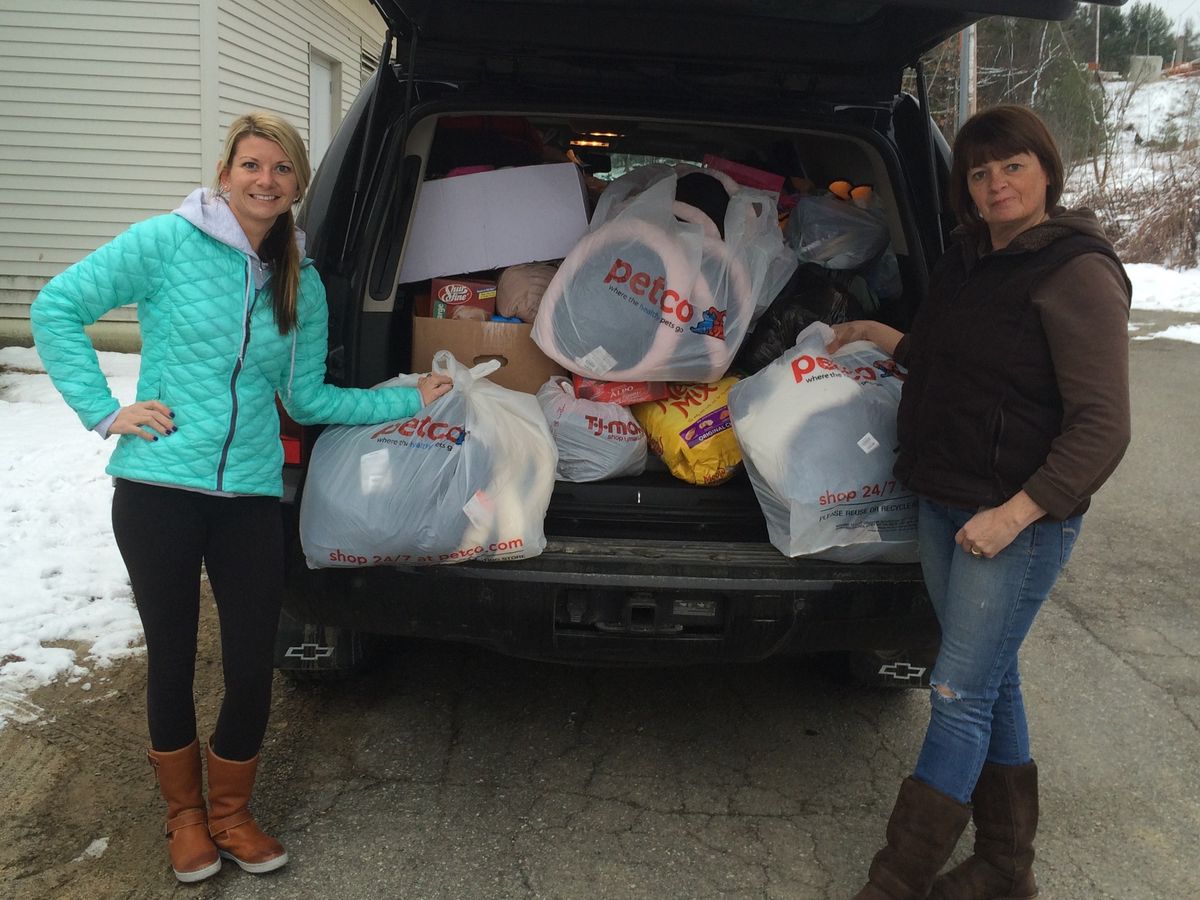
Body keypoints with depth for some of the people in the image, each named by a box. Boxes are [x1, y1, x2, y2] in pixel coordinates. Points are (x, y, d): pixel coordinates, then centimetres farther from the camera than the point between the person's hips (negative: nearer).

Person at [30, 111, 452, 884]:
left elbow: (306, 398, 12)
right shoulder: (168, 242, -5)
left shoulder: (302, 283, 9)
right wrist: (103, 410, -8)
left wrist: (410, 401, 9)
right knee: (173, 658, 11)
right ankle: (185, 815, 34)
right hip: (158, 487, -3)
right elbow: (58, 307, -2)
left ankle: (230, 812, 31)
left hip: (252, 495, 3)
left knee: (253, 666, 5)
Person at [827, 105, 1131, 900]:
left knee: (960, 693, -3)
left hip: (1021, 520, -8)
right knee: (992, 683, 16)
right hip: (944, 505, 8)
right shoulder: (966, 261, 10)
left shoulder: (1077, 271, -14)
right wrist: (876, 335, 19)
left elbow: (1102, 428, -17)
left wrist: (1014, 513, -22)